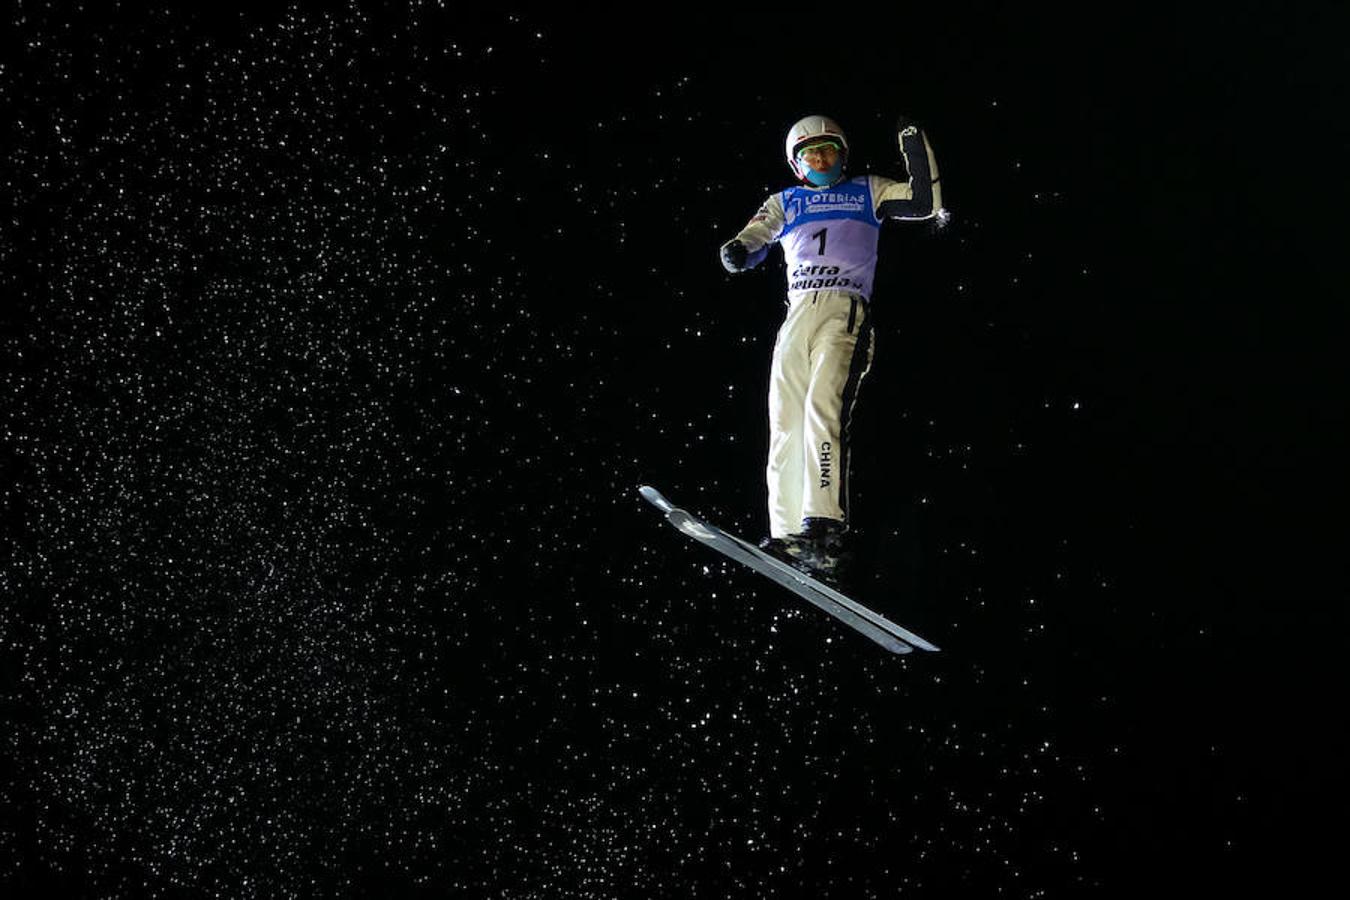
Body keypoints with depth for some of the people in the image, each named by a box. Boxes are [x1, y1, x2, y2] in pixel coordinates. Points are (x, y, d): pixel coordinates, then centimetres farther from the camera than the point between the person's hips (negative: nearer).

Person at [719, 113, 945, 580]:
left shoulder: (868, 191, 20)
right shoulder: (783, 203, 25)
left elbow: (924, 203, 9)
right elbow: (750, 245, 13)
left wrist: (916, 147, 4)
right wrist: (735, 252, -10)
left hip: (846, 314, -4)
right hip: (797, 316, 4)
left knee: (822, 410, -25)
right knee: (785, 428, -5)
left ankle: (825, 530, -36)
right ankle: (786, 538, -3)